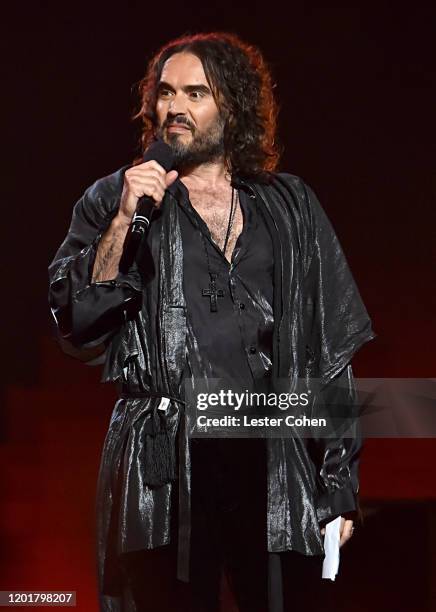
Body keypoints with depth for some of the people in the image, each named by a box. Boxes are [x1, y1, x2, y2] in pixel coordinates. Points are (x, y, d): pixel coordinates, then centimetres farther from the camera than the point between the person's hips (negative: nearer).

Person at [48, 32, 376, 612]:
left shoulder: (290, 206, 14)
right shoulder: (112, 200, 10)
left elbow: (331, 352, 13)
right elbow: (77, 326, -1)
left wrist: (339, 485, 9)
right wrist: (123, 222, -10)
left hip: (274, 464, 2)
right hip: (162, 469, -1)